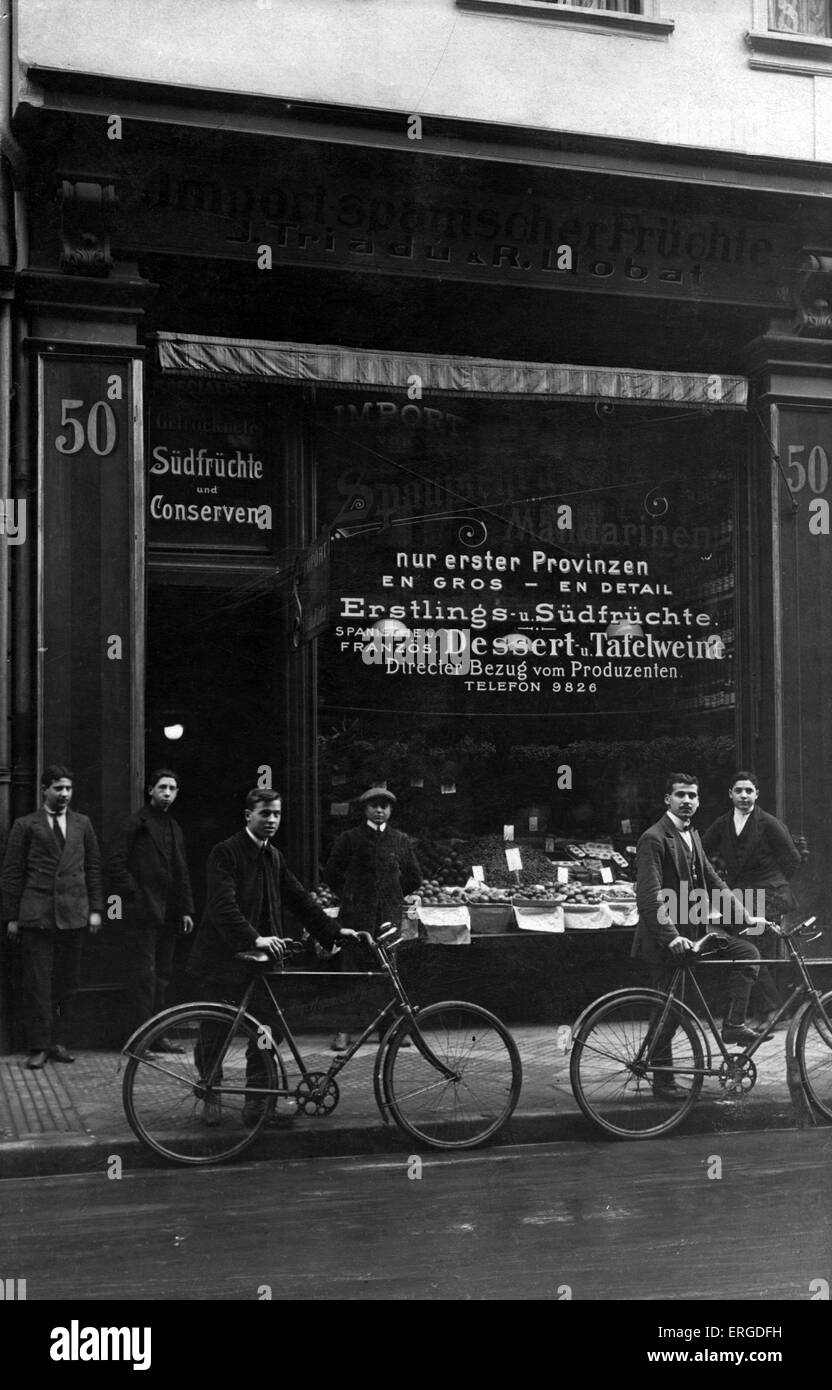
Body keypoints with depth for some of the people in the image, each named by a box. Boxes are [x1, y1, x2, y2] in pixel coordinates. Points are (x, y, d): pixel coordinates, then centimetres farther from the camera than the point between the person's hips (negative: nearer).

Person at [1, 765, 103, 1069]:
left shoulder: (82, 824, 13)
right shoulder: (25, 825, 4)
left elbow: (93, 868, 14)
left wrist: (95, 909, 7)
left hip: (73, 915, 3)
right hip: (36, 915, -3)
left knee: (67, 983, 6)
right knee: (37, 984, -3)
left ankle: (59, 1042, 15)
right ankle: (39, 1046, 3)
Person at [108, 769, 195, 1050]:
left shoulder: (174, 828, 19)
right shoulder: (136, 823, -3)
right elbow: (116, 864, -9)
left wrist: (186, 910, 14)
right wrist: (134, 896, -13)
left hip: (168, 913, 7)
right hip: (142, 912, -7)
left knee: (161, 976, 8)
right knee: (144, 975, -7)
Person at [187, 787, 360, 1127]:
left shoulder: (274, 857, 13)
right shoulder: (225, 853, -11)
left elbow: (299, 899, 13)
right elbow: (223, 905, -23)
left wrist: (333, 930, 2)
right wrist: (254, 938, -35)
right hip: (223, 959, -6)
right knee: (215, 1035, 5)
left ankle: (256, 1106, 9)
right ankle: (211, 1096, 26)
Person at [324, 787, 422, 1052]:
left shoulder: (400, 840, 11)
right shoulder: (350, 839, 3)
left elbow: (414, 877, 20)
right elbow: (332, 872, 10)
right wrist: (349, 897, 8)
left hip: (390, 914, 3)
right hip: (356, 915, -2)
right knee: (352, 969, -5)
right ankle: (344, 1029, -1)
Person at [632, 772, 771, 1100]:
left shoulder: (692, 836, 11)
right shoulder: (654, 838, -17)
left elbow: (713, 882, 13)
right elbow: (649, 897, -24)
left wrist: (746, 917, 6)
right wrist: (671, 937, -32)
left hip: (696, 928, 8)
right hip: (666, 938, -8)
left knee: (748, 952, -2)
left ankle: (733, 1024, 3)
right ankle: (663, 1080, 12)